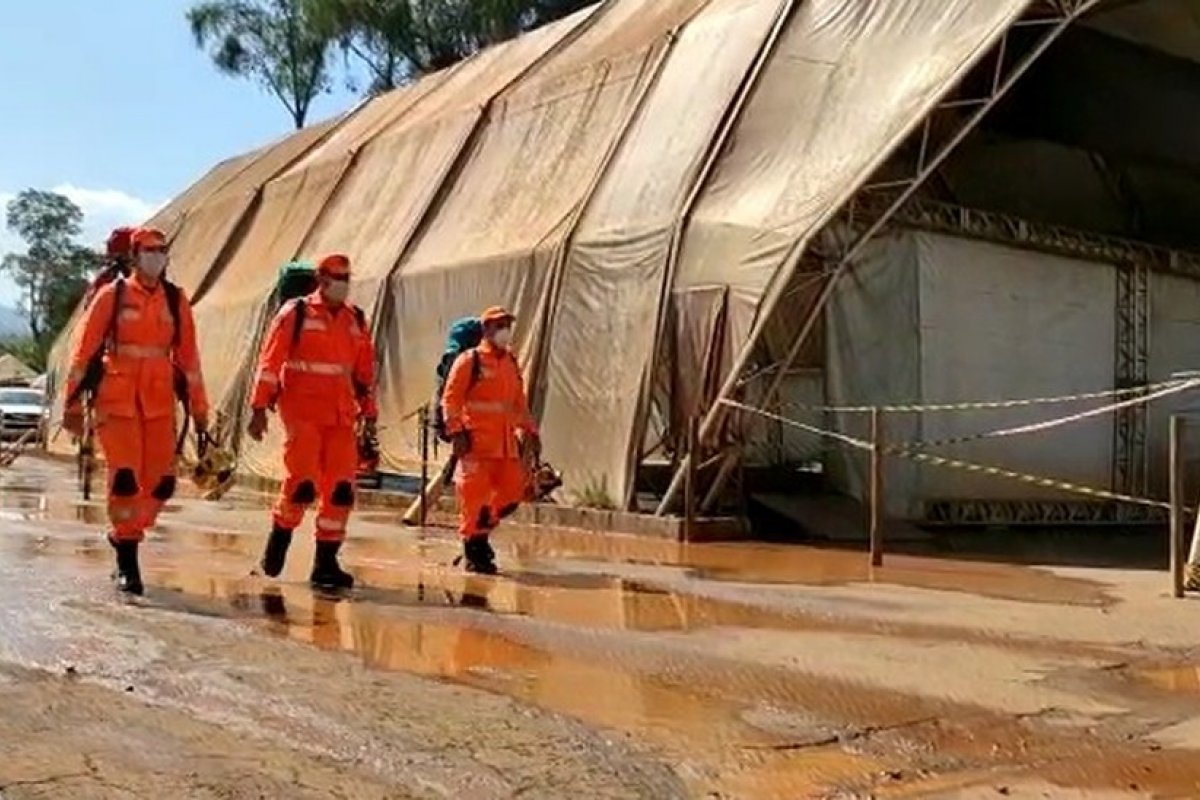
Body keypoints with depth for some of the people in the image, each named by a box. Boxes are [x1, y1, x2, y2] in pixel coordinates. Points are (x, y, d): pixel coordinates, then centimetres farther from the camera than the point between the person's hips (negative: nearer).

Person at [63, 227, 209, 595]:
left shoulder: (175, 300, 7)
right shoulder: (111, 295, -1)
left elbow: (188, 356, 10)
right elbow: (85, 351, 1)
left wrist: (198, 408, 10)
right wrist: (73, 403, 0)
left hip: (159, 402, 3)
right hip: (117, 399, -3)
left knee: (161, 480, 1)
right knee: (125, 476, -8)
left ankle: (125, 533, 28)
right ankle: (127, 563, 5)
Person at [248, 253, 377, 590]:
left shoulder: (356, 320, 14)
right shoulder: (296, 313, 0)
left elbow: (366, 371, 18)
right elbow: (270, 362, -3)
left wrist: (369, 413, 15)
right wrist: (259, 408, -7)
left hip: (341, 417, 5)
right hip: (302, 413, -4)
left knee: (341, 488, 0)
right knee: (302, 483, -11)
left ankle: (326, 563, 10)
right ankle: (279, 538, 17)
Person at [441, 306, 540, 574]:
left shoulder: (512, 363, 17)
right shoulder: (469, 361, -3)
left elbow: (520, 402, 22)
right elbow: (450, 398, -8)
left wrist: (530, 431, 14)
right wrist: (456, 431, -16)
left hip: (507, 444, 7)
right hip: (477, 441, -7)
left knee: (512, 493, 6)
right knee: (474, 496, -3)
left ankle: (480, 532, 26)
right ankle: (473, 554, 8)